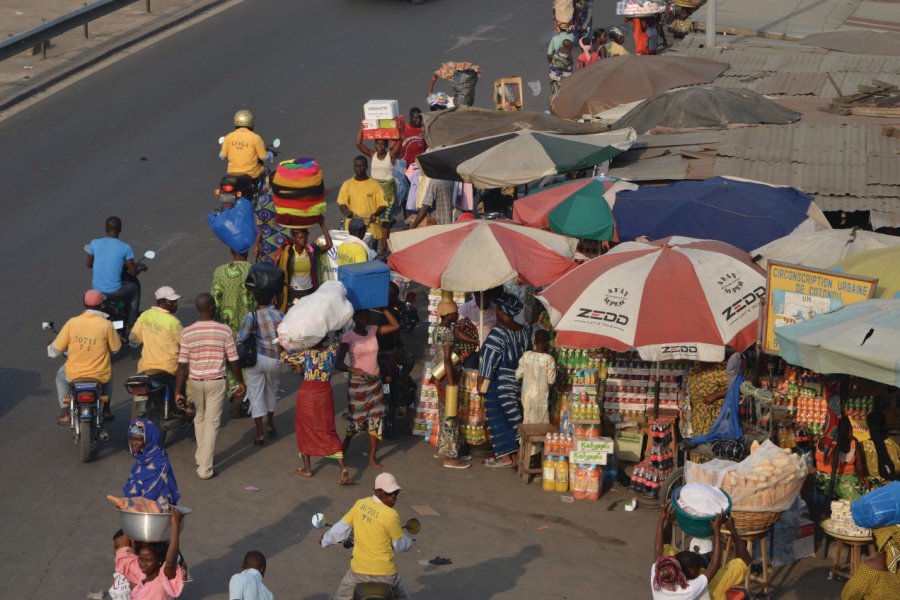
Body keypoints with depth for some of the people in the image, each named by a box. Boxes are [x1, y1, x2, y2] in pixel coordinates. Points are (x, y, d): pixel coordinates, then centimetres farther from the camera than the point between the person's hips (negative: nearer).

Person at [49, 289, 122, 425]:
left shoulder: (72, 323, -10)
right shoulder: (106, 325, -14)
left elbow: (56, 349, -2)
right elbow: (115, 348, 0)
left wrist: (50, 349, 22)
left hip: (74, 375, 0)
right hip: (100, 376, 0)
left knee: (61, 376, 35)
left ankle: (64, 415, 31)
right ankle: (106, 410, 38)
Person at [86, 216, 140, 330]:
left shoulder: (94, 243, -5)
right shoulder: (125, 248, -12)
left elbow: (89, 264, 11)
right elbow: (133, 273, -5)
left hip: (96, 290, 3)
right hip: (115, 292, -3)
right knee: (135, 287, 28)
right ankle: (130, 325, 33)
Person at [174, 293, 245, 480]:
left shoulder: (187, 332, -9)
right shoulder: (224, 331, -11)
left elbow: (182, 364, -8)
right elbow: (233, 360, -5)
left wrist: (178, 391, -3)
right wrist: (241, 382, 9)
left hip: (195, 381, 2)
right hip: (216, 382, -2)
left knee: (199, 418, 24)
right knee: (212, 423, 3)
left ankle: (201, 456, 36)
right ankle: (205, 468, 2)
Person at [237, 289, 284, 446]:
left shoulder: (251, 317, -10)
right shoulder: (281, 315, -3)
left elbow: (241, 339, -13)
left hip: (257, 358, -3)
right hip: (275, 360, 3)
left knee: (256, 394, 7)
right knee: (271, 392, 25)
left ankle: (260, 434, 2)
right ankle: (270, 425, 42)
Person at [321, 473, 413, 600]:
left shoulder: (360, 505, -4)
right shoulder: (390, 515, -20)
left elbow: (342, 527, 7)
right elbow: (400, 545, -8)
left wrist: (326, 540, 25)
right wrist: (409, 542, 16)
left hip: (358, 569, 4)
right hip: (384, 572, -4)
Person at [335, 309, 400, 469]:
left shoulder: (373, 331, 1)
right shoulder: (348, 337, -12)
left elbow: (395, 326, -2)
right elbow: (338, 363, -16)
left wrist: (384, 310, -9)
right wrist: (352, 369, -34)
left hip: (374, 382, 4)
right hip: (357, 383, -4)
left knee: (375, 419, 3)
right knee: (355, 419, 3)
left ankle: (372, 457, 11)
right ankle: (343, 450, 26)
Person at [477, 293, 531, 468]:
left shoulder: (498, 332, -18)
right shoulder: (524, 331, 3)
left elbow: (489, 359, -17)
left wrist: (481, 381, -10)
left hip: (499, 383, -7)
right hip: (518, 381, 7)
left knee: (498, 419, 3)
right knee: (513, 417, 14)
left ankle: (505, 457, 4)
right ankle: (512, 453, 19)